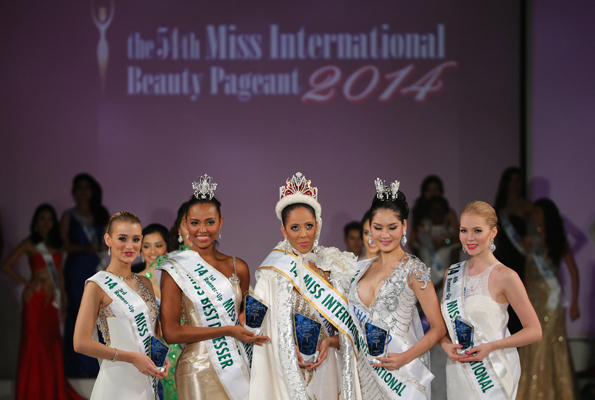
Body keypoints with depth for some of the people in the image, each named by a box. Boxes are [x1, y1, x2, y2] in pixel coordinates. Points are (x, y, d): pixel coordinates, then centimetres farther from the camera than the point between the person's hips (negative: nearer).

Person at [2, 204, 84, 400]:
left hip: (51, 301, 5)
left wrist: (63, 300, 14)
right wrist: (27, 283, -9)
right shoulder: (30, 244, -2)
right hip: (35, 300, -5)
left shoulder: (55, 245, 14)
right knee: (34, 344, -3)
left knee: (51, 346, 6)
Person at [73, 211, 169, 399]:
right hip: (118, 383, -6)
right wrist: (132, 357, -15)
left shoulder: (145, 284, 13)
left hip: (147, 384, 6)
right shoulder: (98, 285, -7)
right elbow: (81, 343, -14)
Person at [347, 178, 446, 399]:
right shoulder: (363, 268, 10)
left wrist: (406, 357, -18)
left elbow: (438, 328, -9)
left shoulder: (412, 270, -7)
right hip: (365, 370, 5)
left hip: (398, 372, -5)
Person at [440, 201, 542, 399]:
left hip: (492, 374, -4)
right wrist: (446, 345, -5)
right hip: (458, 373, 5)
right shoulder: (452, 273, 8)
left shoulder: (505, 276, -9)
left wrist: (491, 346, -17)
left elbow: (534, 331, -7)